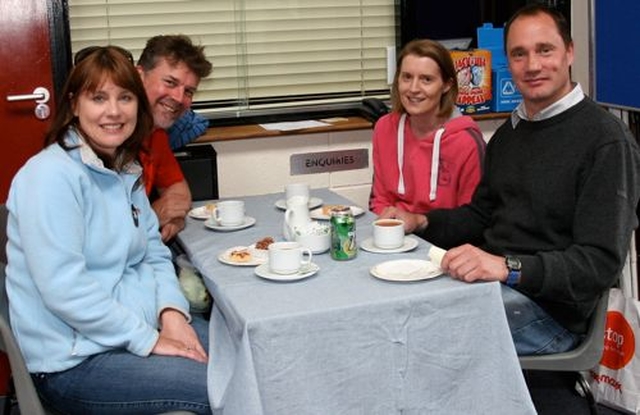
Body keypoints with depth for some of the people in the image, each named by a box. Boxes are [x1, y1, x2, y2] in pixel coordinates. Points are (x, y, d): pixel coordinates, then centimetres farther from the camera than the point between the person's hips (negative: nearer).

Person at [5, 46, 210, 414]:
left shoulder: (127, 171, 10)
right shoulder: (51, 175, -17)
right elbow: (64, 288, -23)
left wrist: (172, 312, -7)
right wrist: (147, 340, -19)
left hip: (143, 326, 8)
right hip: (74, 360, -8)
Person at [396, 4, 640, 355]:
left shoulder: (606, 139, -12)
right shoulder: (507, 134, 15)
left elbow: (601, 262, -19)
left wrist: (508, 267, -31)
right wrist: (423, 222, 4)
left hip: (550, 309, -8)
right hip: (490, 281, 8)